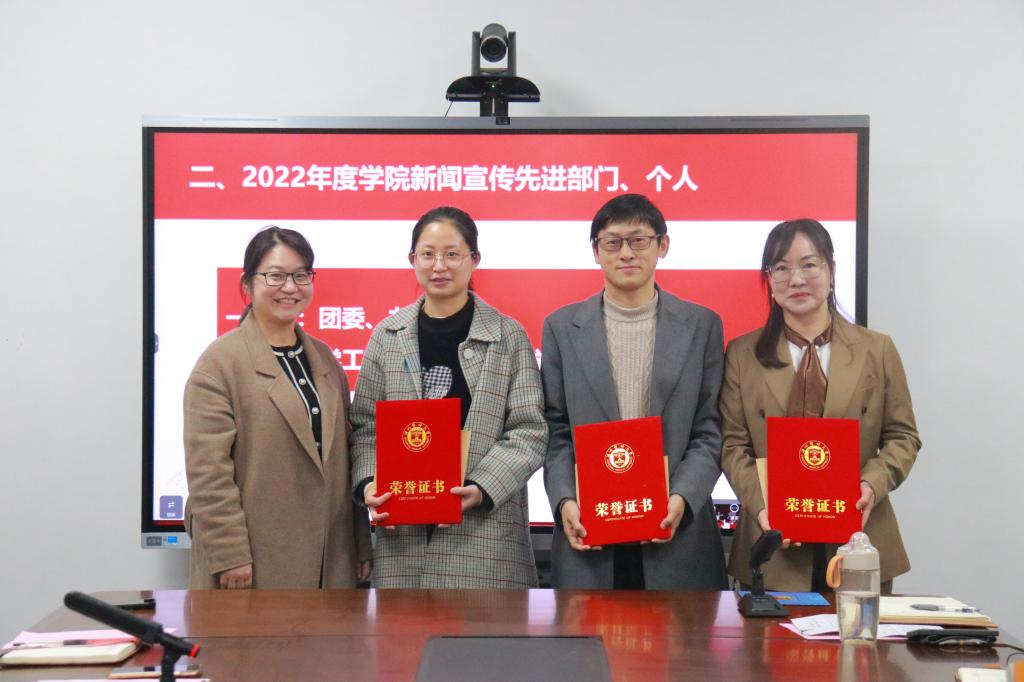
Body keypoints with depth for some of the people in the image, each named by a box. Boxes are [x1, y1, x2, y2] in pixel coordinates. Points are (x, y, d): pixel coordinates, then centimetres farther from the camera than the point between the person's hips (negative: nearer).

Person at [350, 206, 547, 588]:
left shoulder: (508, 337, 3)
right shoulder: (387, 336, 10)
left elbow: (529, 432, -1)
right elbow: (365, 425, 11)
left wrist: (482, 488, -15)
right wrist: (368, 483, -7)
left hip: (484, 532, -2)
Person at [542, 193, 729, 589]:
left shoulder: (701, 325, 6)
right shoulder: (562, 327, 8)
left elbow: (709, 433, 4)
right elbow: (555, 432, 6)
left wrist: (681, 498, -11)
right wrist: (565, 502, -8)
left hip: (678, 536, 0)